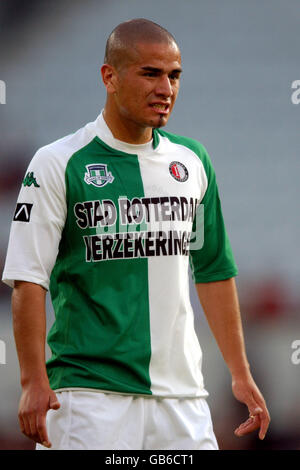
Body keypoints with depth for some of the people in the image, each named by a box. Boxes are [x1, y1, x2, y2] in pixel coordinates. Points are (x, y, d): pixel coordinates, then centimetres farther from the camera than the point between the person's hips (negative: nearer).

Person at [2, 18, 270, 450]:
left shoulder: (193, 162, 12)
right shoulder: (58, 164, -4)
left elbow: (214, 270, 17)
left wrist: (240, 374, 15)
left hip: (181, 391, 5)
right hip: (89, 394, -4)